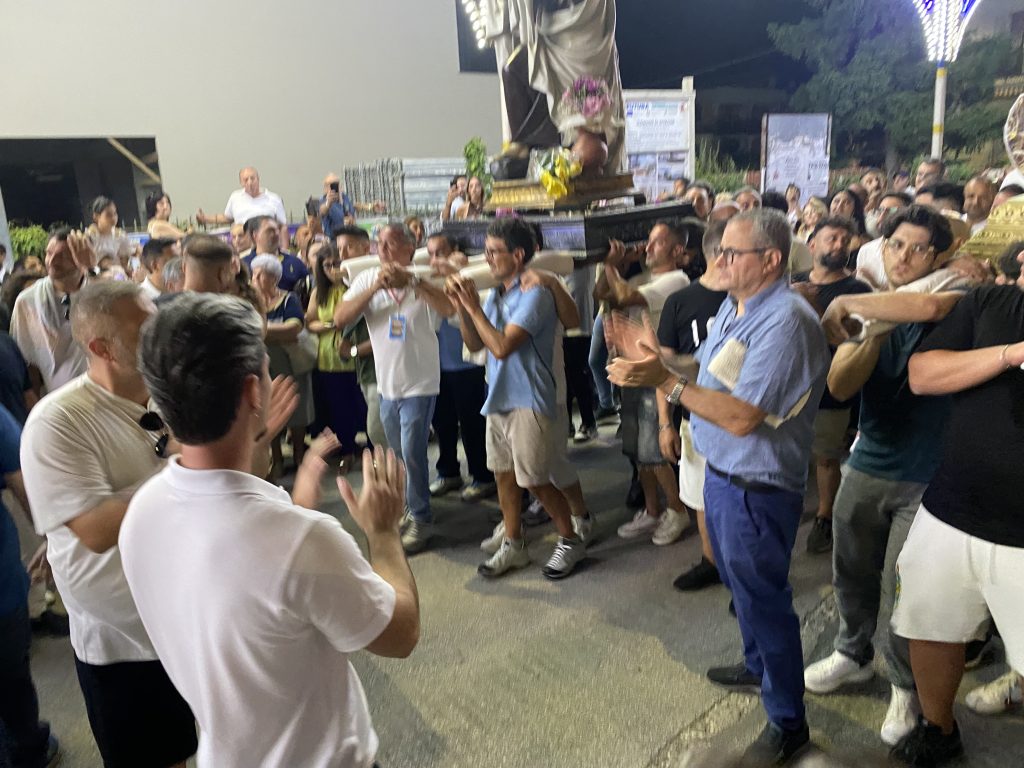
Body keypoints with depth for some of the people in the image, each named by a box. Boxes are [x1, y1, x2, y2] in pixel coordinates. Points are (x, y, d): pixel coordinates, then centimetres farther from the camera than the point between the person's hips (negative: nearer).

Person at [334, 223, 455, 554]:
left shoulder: (423, 280, -11)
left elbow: (450, 308, -31)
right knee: (399, 453, 18)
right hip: (386, 384, 5)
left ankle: (421, 520, 12)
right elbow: (340, 318, -13)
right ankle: (410, 506, 38)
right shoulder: (366, 279, 0)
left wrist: (410, 280, -31)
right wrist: (375, 287, -21)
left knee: (412, 453, -5)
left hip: (420, 383, -5)